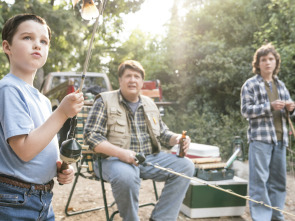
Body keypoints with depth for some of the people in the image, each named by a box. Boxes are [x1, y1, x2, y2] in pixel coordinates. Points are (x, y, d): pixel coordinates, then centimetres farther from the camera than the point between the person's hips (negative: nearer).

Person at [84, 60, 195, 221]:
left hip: (150, 158, 6)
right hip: (115, 159, -5)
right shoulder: (105, 101, 1)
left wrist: (176, 138, -2)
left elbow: (163, 134, 24)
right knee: (126, 176, -39)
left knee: (185, 165, -14)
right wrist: (120, 153, -24)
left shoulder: (149, 104, 18)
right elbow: (91, 136, -9)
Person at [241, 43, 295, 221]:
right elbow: (246, 110, -7)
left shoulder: (281, 85, 18)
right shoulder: (250, 84, 2)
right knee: (259, 179, -7)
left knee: (279, 179, 10)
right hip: (260, 138, -6)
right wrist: (270, 106, -17)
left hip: (280, 139, 6)